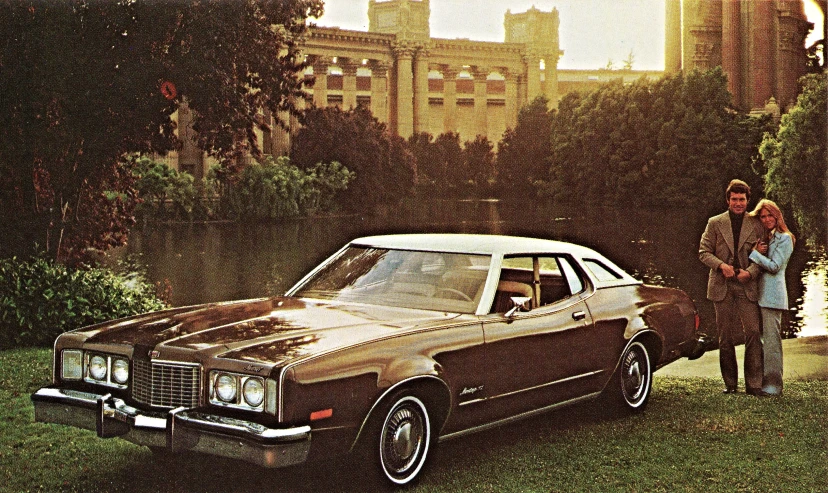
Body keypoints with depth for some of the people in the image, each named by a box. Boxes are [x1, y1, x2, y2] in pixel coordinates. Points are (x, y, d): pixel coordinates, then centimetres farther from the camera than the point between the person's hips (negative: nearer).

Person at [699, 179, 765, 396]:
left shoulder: (756, 225, 7)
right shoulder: (715, 223, 7)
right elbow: (704, 251, 5)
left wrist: (751, 271, -13)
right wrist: (721, 265, -12)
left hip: (747, 286, 0)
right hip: (722, 287, 1)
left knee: (753, 332, -10)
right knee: (726, 337, 5)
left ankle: (754, 384, -5)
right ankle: (730, 383, 15)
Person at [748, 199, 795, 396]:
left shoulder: (784, 239, -3)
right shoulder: (762, 238, 19)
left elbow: (774, 266, -11)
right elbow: (753, 263, 14)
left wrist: (754, 253, -9)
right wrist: (757, 252, -5)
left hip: (772, 294, -7)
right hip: (757, 293, 7)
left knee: (771, 340, -9)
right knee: (757, 339, 8)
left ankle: (773, 384, -7)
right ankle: (758, 382, 14)